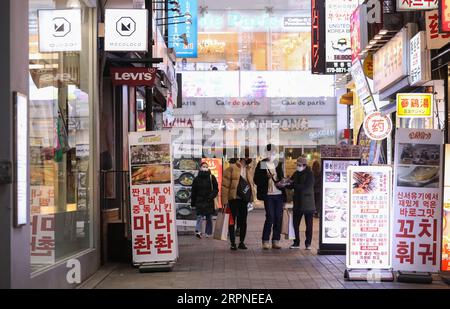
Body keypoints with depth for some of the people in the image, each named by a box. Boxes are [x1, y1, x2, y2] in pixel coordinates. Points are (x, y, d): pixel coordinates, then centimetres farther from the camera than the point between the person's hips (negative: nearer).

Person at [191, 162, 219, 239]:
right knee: (200, 215, -13)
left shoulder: (212, 177, 2)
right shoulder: (197, 179, 4)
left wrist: (212, 196, -14)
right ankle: (198, 231, -22)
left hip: (209, 201, 1)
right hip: (199, 201, -1)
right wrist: (193, 202, 6)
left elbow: (216, 189, 2)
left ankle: (208, 233, 15)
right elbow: (193, 191, 8)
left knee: (209, 218, 7)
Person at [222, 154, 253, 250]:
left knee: (243, 222, 7)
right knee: (232, 221, 1)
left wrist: (249, 197, 9)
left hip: (244, 199, 5)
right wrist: (225, 201, -13)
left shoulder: (247, 169, 13)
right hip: (234, 199, -5)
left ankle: (242, 242, 16)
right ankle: (233, 243, 7)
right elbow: (225, 184, -8)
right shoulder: (232, 168, -6)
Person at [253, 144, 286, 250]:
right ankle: (265, 241, -1)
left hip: (279, 194, 4)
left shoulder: (278, 164, 12)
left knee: (278, 218, 3)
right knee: (270, 217, -11)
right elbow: (256, 180, -1)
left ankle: (276, 241, 10)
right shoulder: (261, 165, 1)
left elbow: (282, 178, 16)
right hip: (268, 195, -4)